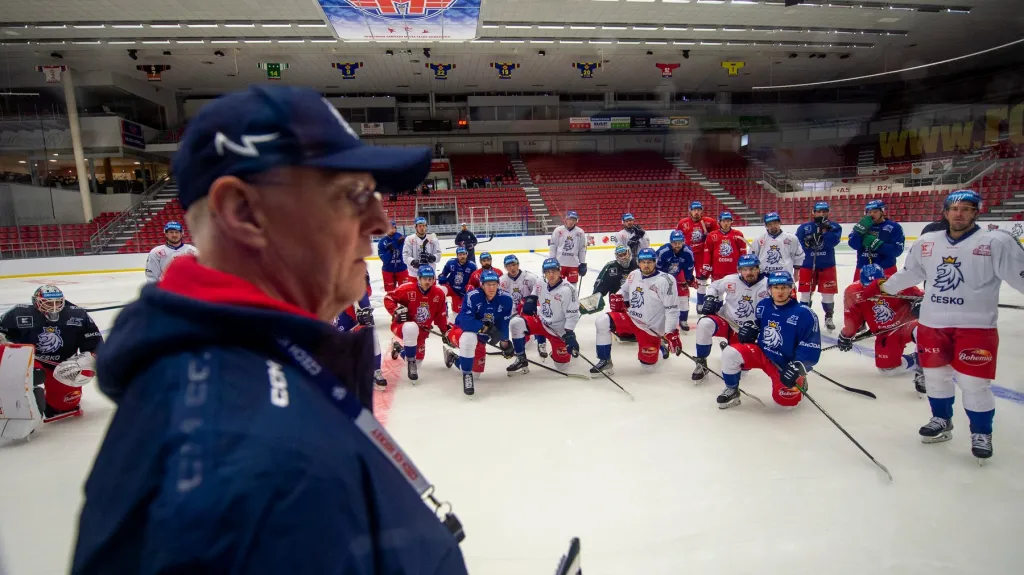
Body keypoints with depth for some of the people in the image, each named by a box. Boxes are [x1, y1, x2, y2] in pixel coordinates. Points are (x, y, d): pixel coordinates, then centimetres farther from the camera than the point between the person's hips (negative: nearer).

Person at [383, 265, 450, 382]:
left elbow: (441, 314, 4)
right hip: (402, 324, -5)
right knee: (412, 328, -42)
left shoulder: (439, 294, -8)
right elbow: (388, 298, -11)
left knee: (418, 358, 13)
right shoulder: (407, 289, -21)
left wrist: (445, 330, 5)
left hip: (422, 330, 6)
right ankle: (410, 361, -20)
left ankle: (399, 346, 48)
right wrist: (396, 310, -25)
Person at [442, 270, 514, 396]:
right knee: (469, 338, -41)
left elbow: (504, 322, -5)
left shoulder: (505, 298, -16)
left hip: (482, 336, 5)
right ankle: (467, 374, -19)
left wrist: (505, 342, -4)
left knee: (477, 370, 12)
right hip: (464, 330, -5)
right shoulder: (472, 296, -29)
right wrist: (485, 328, -44)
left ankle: (453, 357, 42)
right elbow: (465, 320, -37)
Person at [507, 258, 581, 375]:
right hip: (541, 322, 4)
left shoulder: (567, 290, -22)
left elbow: (572, 315, -20)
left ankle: (567, 347, 34)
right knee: (515, 322, -22)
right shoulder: (542, 284, -4)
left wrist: (569, 335, -24)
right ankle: (521, 360, -9)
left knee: (562, 366, -1)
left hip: (558, 331, -4)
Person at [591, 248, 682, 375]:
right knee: (602, 321, -19)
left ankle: (659, 347, 36)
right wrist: (617, 297, -4)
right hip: (631, 318, 4)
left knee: (648, 365, 1)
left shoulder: (665, 281, -18)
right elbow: (624, 290, 19)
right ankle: (605, 361, -5)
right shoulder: (633, 275, 0)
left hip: (651, 328, -4)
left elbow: (672, 309, -17)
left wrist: (671, 333, -23)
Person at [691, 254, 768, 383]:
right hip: (725, 322, -1)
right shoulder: (731, 280, -10)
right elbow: (714, 286, 11)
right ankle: (701, 363, -16)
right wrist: (710, 299, -7)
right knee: (705, 324, -34)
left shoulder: (767, 285, -13)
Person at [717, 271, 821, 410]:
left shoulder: (804, 314, -16)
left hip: (785, 364, -3)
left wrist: (797, 367, -26)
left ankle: (798, 382, 32)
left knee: (786, 402, -3)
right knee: (729, 353, -21)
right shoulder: (763, 305, -2)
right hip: (761, 353, 3)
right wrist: (750, 328, -6)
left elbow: (812, 347, -15)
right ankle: (732, 391, 2)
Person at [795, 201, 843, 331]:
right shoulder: (804, 227, -2)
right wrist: (807, 241, -23)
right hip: (807, 265, 0)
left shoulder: (835, 227, -1)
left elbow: (833, 242, -18)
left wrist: (824, 229, -23)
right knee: (806, 294, 4)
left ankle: (829, 317, 25)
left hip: (827, 266, 0)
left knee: (828, 294, 6)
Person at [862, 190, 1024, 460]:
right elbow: (909, 274, 18)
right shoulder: (926, 243, 6)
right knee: (935, 375, 15)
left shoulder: (996, 242, -7)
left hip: (975, 326, -4)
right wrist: (880, 287, 20)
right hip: (932, 323, 4)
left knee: (973, 382, -1)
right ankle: (941, 421, 35)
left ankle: (981, 433, 20)